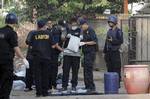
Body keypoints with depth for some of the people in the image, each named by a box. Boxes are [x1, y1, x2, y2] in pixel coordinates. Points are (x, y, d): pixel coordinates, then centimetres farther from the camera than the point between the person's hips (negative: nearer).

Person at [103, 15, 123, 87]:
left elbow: (121, 41, -14)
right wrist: (105, 51, 17)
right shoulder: (109, 31, 16)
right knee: (109, 68, 8)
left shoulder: (118, 31, -5)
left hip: (115, 52, -7)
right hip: (109, 52, 7)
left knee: (116, 68, -6)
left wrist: (112, 40, -23)